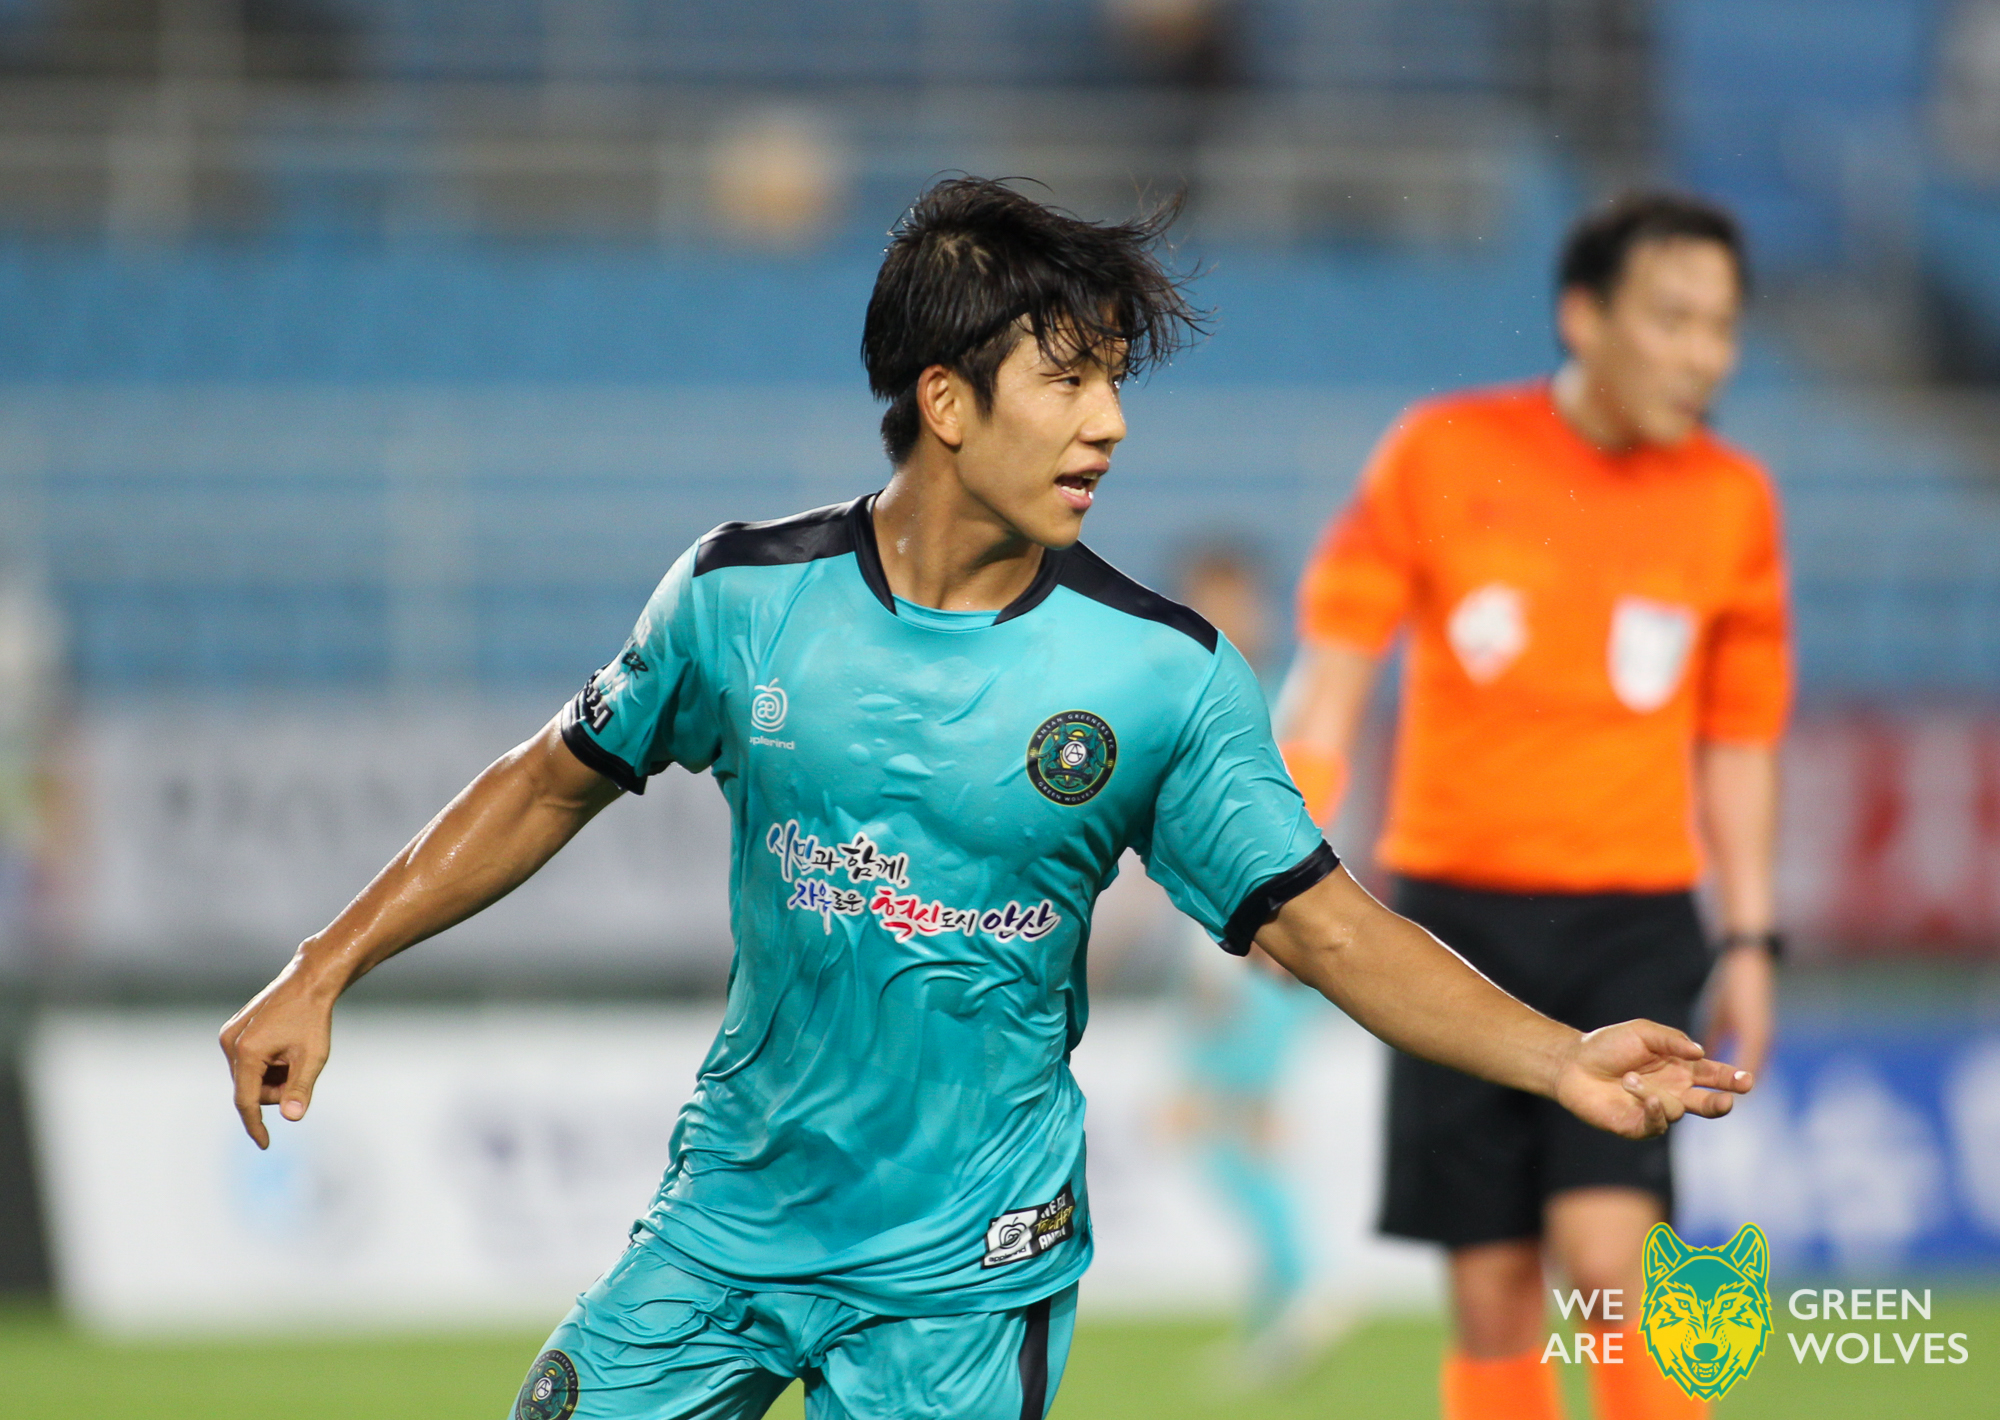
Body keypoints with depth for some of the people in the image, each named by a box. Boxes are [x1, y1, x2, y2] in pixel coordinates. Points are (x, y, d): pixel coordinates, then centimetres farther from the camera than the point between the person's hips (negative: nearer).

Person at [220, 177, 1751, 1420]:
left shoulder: (1165, 675, -9)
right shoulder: (746, 593, -5)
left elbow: (1328, 926, -7)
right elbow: (554, 785, 9)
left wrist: (1559, 1057, -20)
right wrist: (324, 973, 8)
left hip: (963, 1277, -2)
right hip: (728, 1216, 2)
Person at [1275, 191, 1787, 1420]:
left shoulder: (1733, 501, 3)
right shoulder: (1444, 454, -2)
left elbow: (1739, 739, 12)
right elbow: (1335, 655, 1)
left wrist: (1751, 940, 9)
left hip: (1632, 918, 0)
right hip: (1457, 904, 0)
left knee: (1607, 1255, -17)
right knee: (1492, 1293, 0)